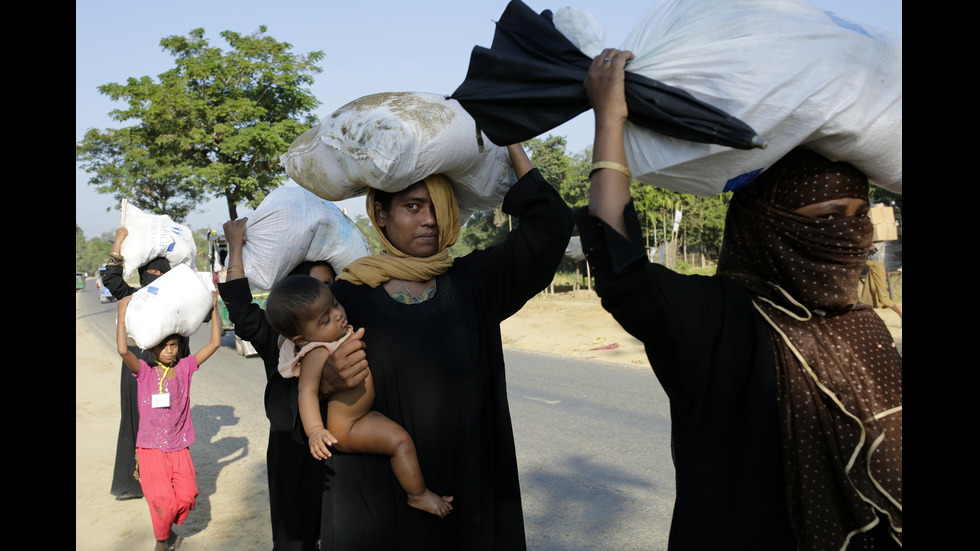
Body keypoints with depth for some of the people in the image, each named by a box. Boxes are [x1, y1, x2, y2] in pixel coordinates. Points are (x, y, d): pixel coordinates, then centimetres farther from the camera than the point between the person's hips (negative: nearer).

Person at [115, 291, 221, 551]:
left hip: (179, 447, 3)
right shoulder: (144, 371, -8)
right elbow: (123, 350, -26)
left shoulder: (185, 366, -1)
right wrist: (122, 312, -25)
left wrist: (213, 309, -8)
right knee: (163, 501, -8)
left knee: (187, 496, -3)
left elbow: (214, 343, -6)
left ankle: (169, 527, 28)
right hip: (151, 448, -3)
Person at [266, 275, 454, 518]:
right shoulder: (317, 354, -31)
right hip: (347, 427, -11)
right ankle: (418, 496, -2)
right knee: (400, 440, -19)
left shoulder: (341, 333, -2)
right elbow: (308, 390, -41)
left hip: (362, 413, 11)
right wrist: (315, 430, -51)